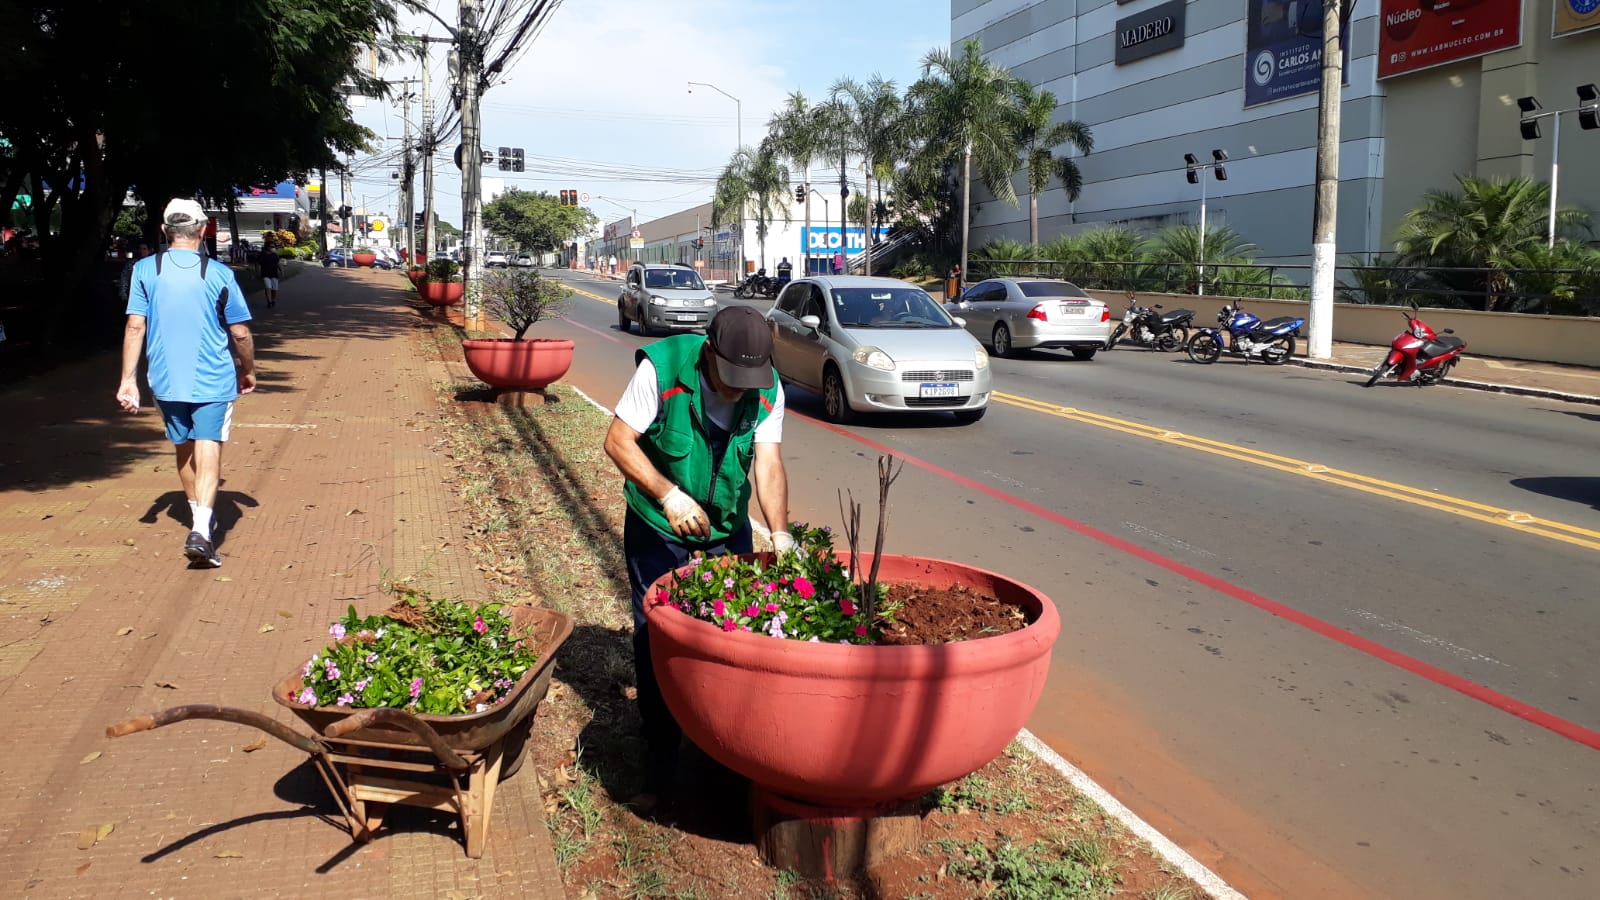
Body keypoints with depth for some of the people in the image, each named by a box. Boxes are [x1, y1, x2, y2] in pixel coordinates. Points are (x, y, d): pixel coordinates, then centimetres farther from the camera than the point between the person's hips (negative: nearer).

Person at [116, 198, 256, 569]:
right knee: (208, 450, -6)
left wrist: (129, 378, -1)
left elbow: (135, 326, -5)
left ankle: (200, 515, 37)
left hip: (166, 381, 3)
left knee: (184, 449, 19)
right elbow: (240, 333, -1)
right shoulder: (219, 274, -6)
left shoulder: (145, 270, -1)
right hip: (213, 381, -3)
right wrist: (249, 371, 14)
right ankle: (201, 530, -21)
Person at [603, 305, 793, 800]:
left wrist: (779, 531, -32)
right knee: (656, 640, 1)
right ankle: (659, 761, 17)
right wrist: (669, 494, -29)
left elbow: (768, 462, -17)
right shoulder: (662, 368, -22)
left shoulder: (768, 391, -12)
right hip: (658, 527, -3)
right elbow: (618, 441, -18)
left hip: (728, 528, 3)